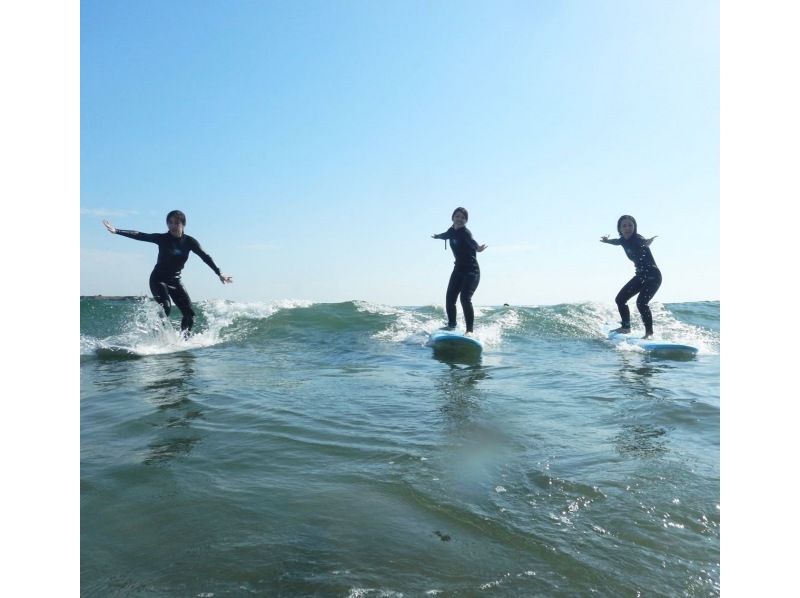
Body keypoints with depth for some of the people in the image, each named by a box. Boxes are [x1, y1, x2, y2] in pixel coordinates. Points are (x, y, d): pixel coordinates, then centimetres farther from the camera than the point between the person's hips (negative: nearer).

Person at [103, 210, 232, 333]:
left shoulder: (189, 241, -3)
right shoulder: (162, 238, -9)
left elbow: (205, 257, -1)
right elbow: (139, 236, -14)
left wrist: (219, 274, -4)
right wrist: (117, 231, -24)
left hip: (175, 281, 3)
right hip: (158, 280, -3)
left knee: (189, 314, -4)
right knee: (165, 307, -26)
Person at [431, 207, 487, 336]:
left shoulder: (465, 232, -16)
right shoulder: (452, 231, 5)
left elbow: (472, 241, -40)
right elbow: (445, 235, 31)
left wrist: (477, 247, -63)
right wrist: (437, 236, 53)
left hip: (472, 271, -7)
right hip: (458, 269, 7)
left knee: (465, 298, -19)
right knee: (449, 298, 6)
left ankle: (470, 330, -15)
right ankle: (451, 325, 28)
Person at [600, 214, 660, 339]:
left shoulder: (637, 239, -21)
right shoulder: (623, 241, 1)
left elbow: (643, 242, -48)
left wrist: (647, 243, -70)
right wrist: (607, 240, 44)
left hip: (653, 276, -9)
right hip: (640, 276, 9)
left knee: (641, 302, -25)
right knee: (620, 299, 10)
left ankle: (649, 333, -15)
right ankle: (626, 327, 28)